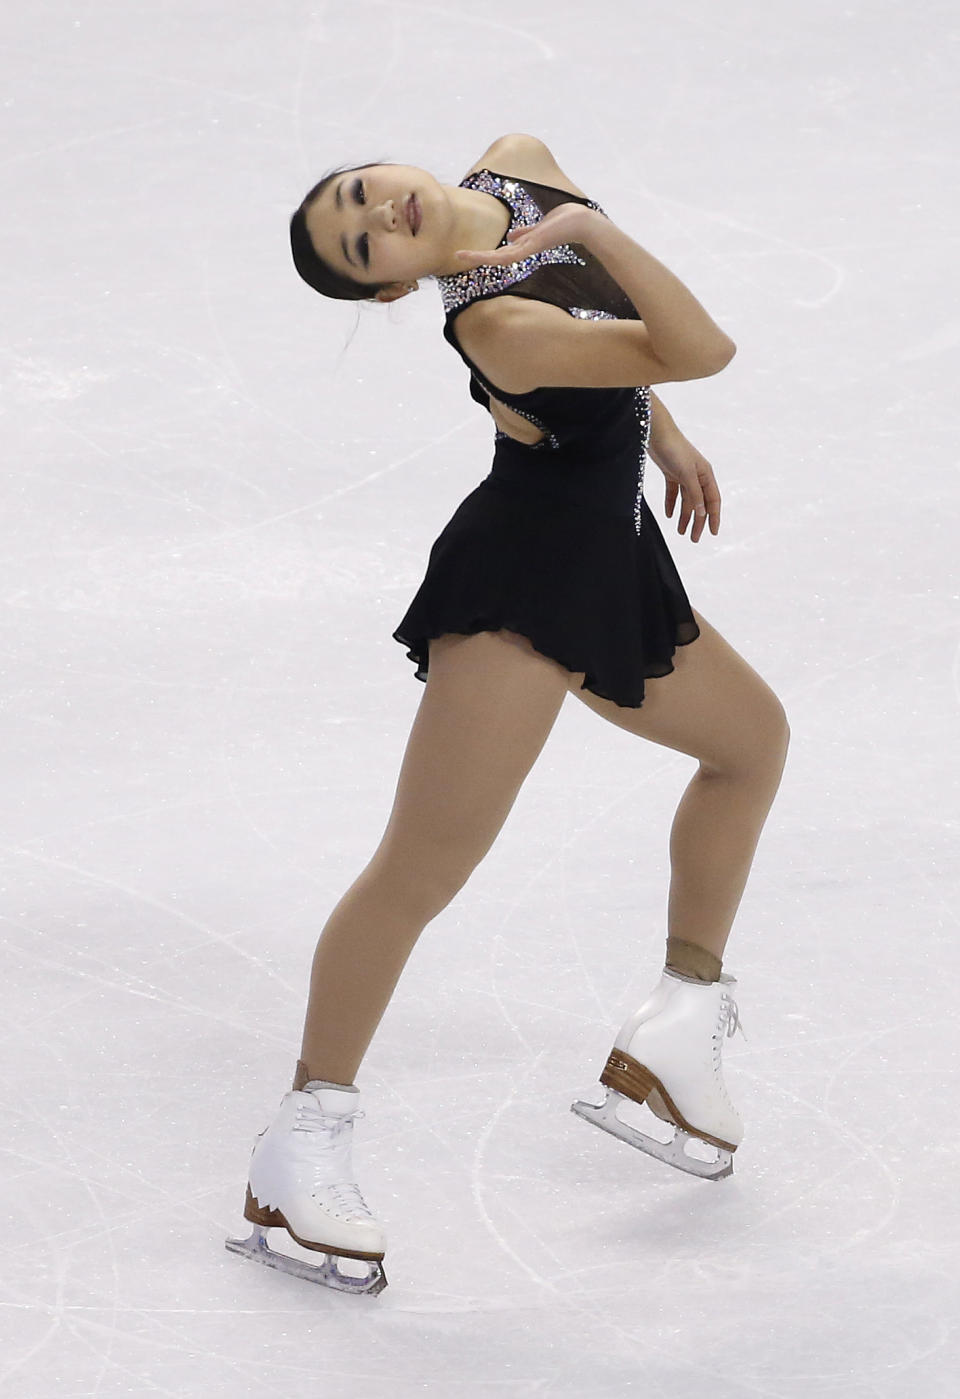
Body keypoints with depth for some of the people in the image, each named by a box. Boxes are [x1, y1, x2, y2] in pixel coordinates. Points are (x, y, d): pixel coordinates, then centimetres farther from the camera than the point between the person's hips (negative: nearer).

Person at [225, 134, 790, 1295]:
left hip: (609, 566, 10)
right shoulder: (496, 323, -29)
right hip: (515, 587, -10)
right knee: (422, 868, -14)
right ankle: (305, 1144, -6)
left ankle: (679, 1032, 35)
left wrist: (662, 432, 18)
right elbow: (701, 352, -36)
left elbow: (611, 327, 17)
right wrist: (591, 231, -42)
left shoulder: (520, 169, -4)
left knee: (752, 739, 27)